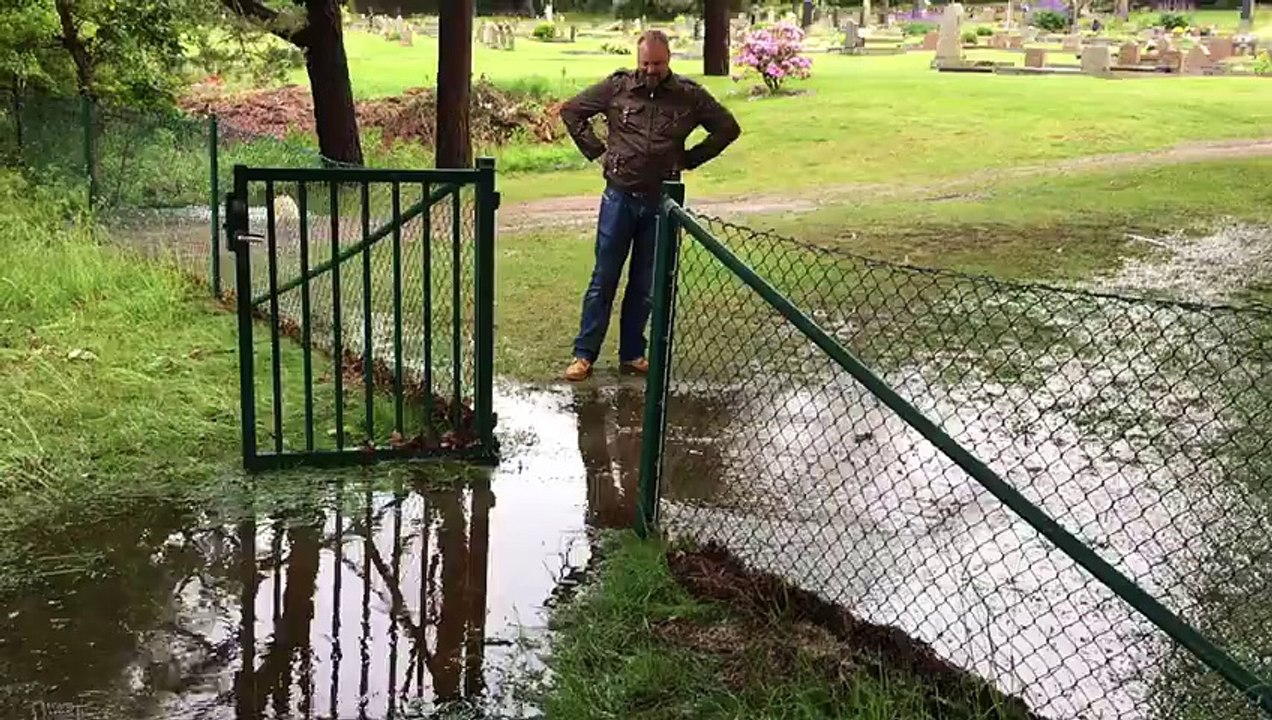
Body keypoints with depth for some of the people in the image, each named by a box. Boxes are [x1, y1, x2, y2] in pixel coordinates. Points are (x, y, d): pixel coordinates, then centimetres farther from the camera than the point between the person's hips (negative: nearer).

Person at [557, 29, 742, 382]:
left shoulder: (690, 96, -1)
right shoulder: (616, 87, -3)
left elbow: (728, 128, 9)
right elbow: (571, 110, 8)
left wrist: (689, 159, 3)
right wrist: (596, 150, 1)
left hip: (661, 201, 1)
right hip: (619, 197, -1)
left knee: (645, 285, 9)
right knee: (603, 280, 2)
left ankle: (632, 354, 20)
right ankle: (584, 354, 8)